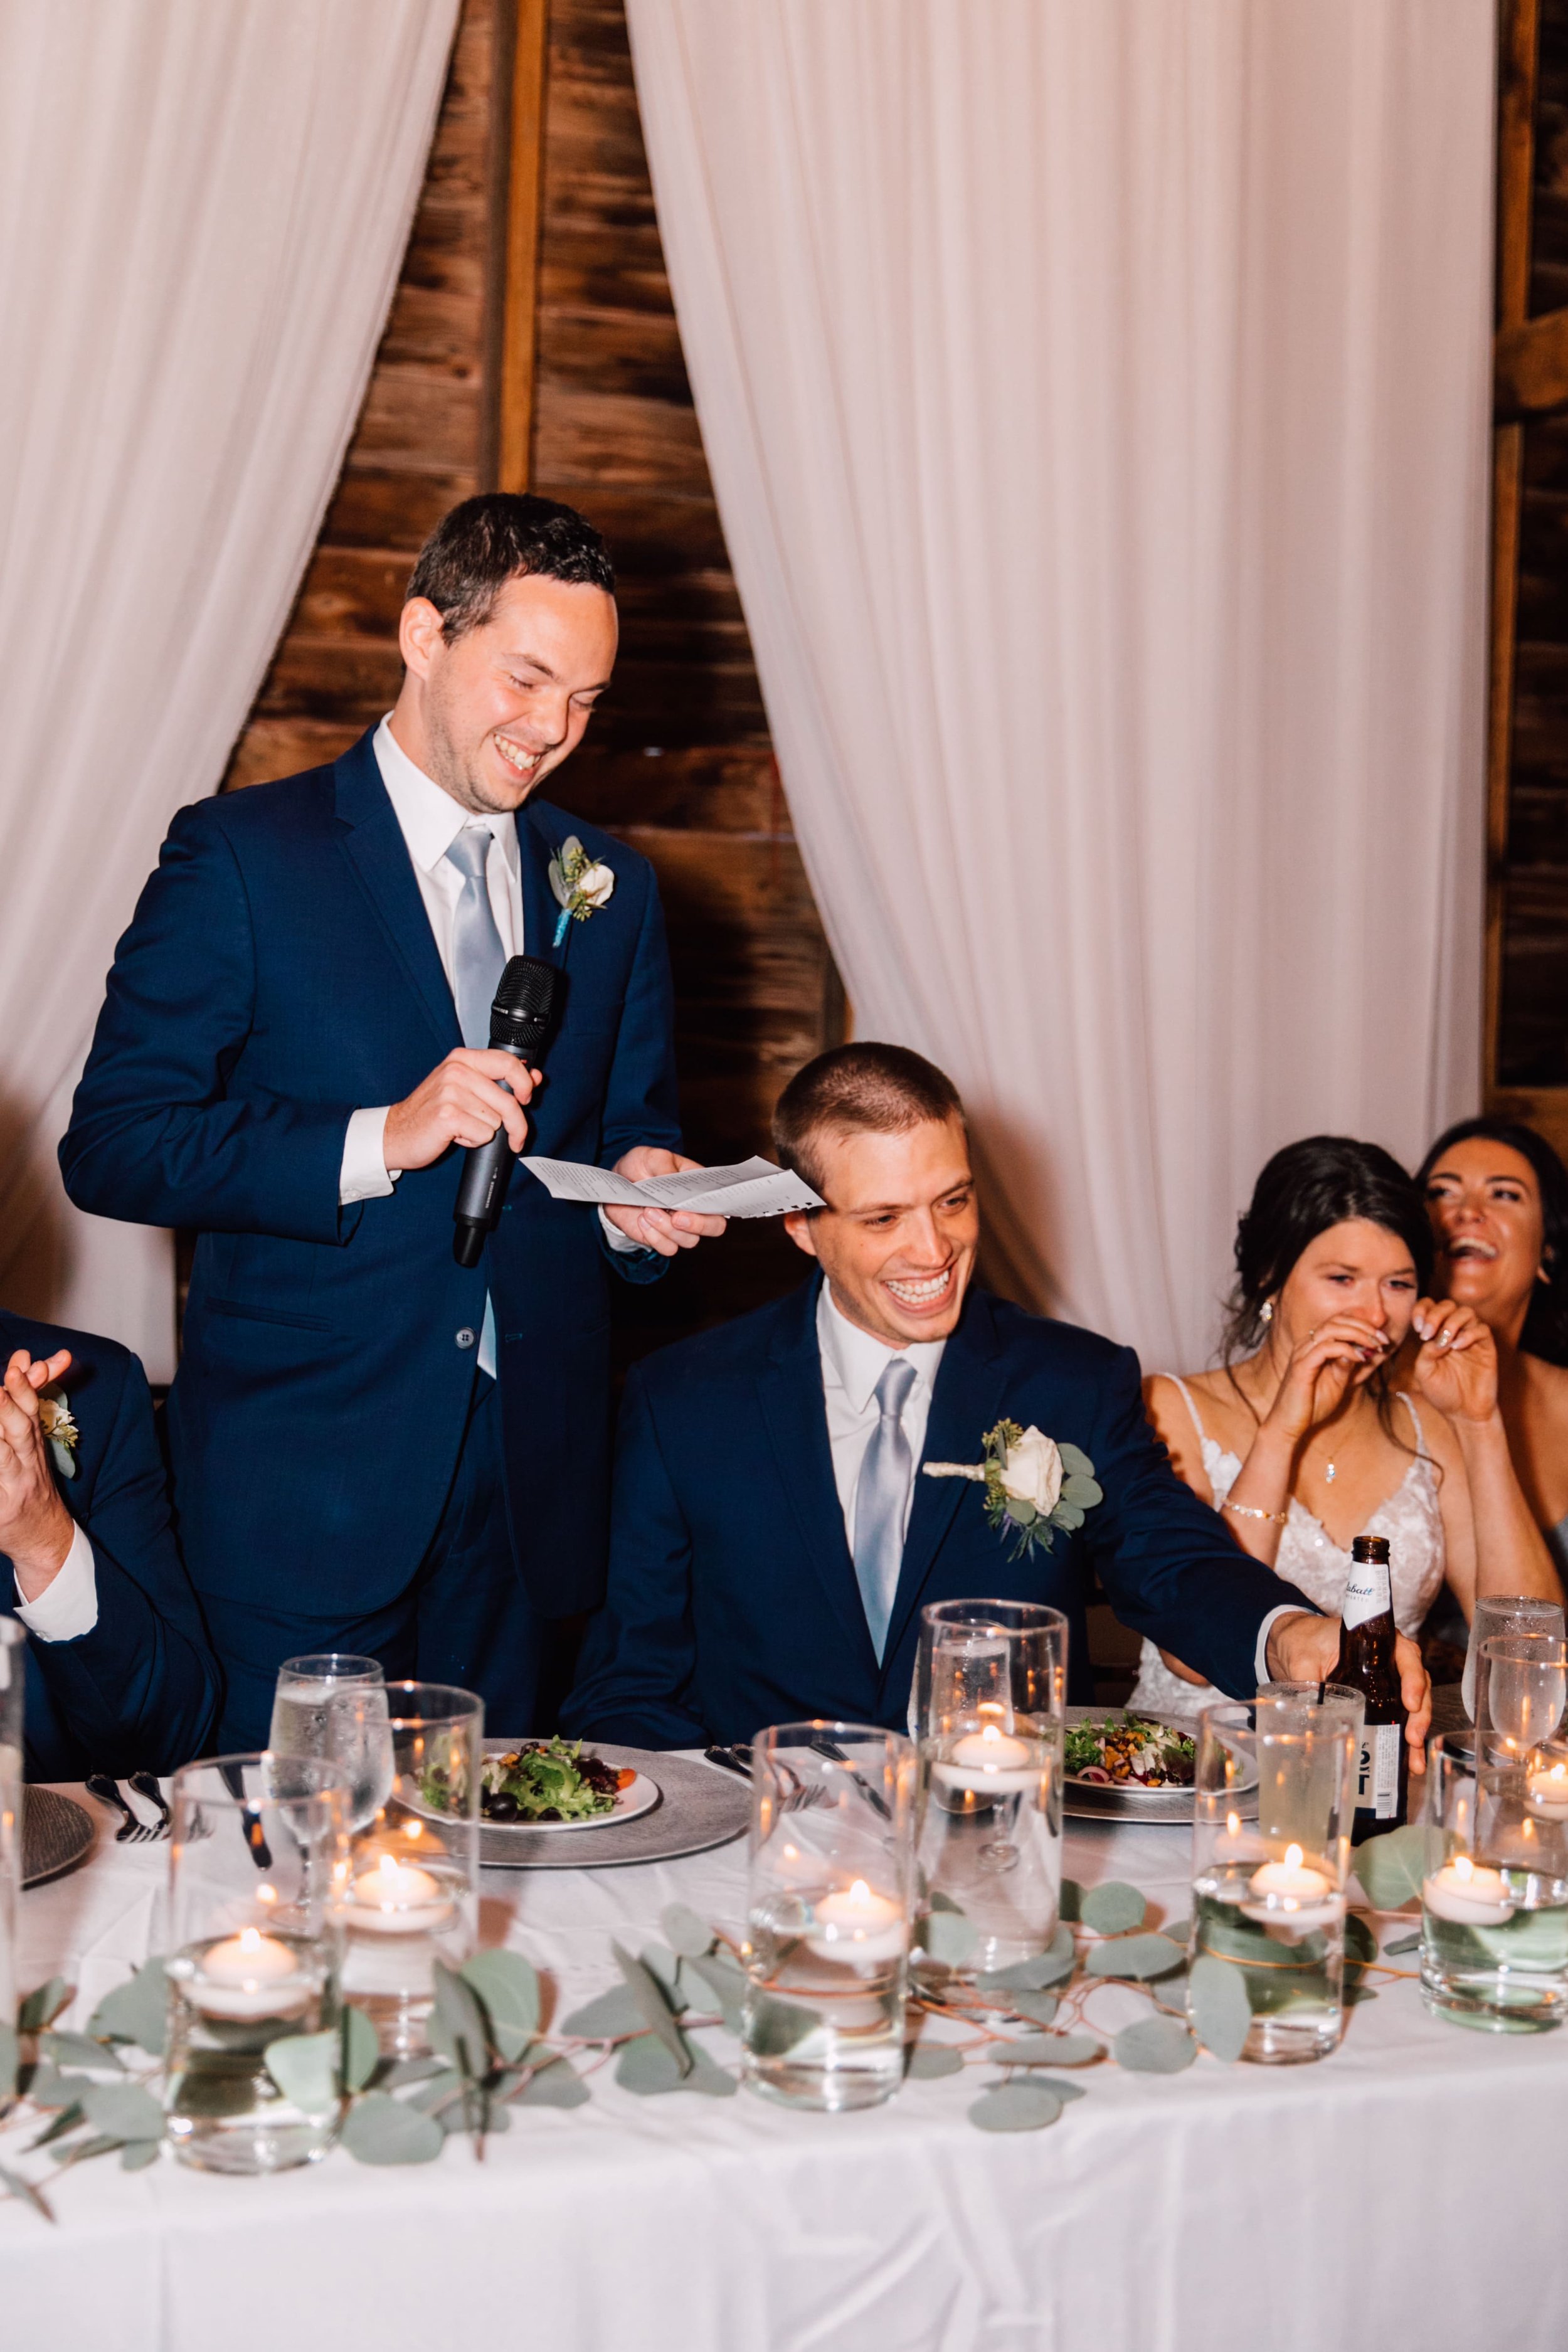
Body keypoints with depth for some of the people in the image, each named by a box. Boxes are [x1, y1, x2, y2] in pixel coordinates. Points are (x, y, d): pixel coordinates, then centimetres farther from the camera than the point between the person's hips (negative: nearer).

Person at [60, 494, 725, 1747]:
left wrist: (640, 1191, -5)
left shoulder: (613, 888, 11)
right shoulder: (242, 855, -4)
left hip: (529, 1488, 4)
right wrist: (380, 1141, -20)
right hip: (307, 1483, -4)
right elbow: (112, 1147, -9)